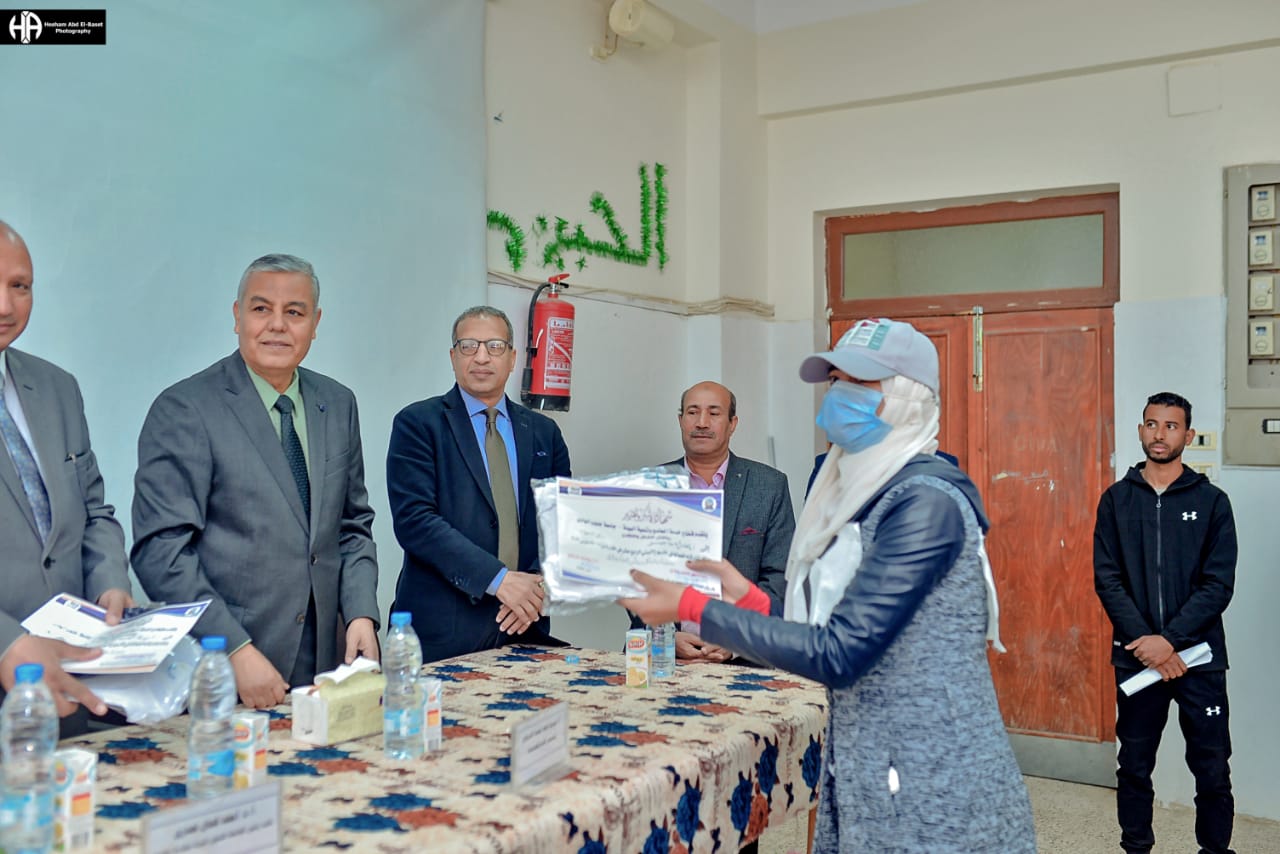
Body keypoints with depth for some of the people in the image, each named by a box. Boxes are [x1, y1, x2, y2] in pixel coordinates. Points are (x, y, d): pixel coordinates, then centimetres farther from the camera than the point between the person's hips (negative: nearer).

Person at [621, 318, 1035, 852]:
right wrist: (749, 599, 2)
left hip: (935, 794, -8)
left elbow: (838, 654, -22)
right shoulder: (862, 495, 9)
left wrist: (692, 607, -18)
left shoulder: (926, 500, -18)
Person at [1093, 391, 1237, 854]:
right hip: (1136, 656, 1)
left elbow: (1219, 584, -6)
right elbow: (1106, 578, -2)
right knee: (1134, 766, 11)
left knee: (1212, 770, 5)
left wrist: (1170, 639, -15)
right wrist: (1146, 641, -12)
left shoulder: (1211, 501, 0)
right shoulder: (1116, 500, 3)